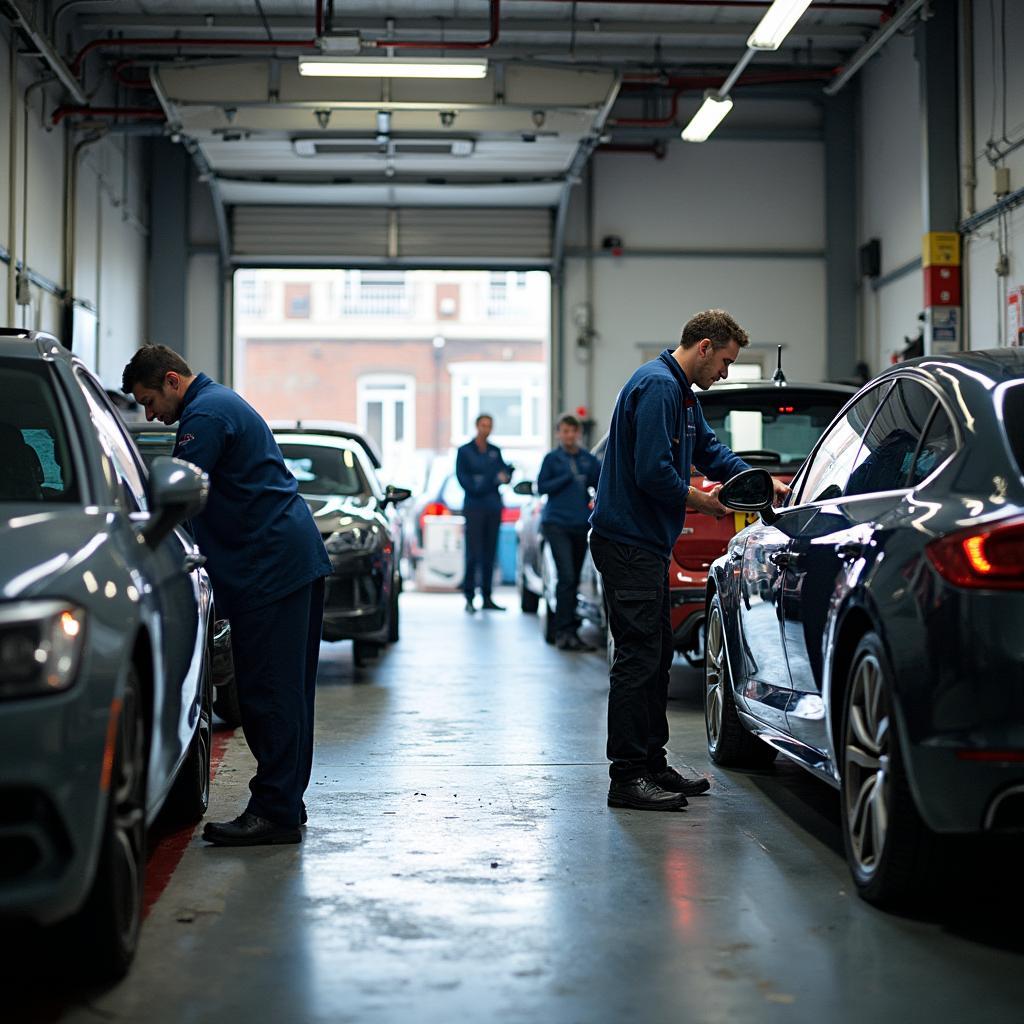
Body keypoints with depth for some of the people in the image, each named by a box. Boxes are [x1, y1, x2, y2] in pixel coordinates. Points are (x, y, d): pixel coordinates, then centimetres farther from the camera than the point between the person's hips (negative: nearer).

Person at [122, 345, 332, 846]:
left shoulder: (206, 416, -12)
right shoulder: (222, 402, 22)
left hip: (269, 568, -11)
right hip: (295, 559, 11)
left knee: (268, 691, -8)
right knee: (285, 688, 13)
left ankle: (275, 812, -6)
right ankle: (285, 801, 20)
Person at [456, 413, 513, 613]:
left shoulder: (495, 451, 16)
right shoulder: (465, 451, 3)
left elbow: (505, 472, 9)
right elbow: (461, 476, -5)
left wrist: (505, 476, -14)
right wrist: (476, 489, -17)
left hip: (494, 507, 4)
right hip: (474, 507, -4)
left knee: (490, 554, 6)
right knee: (473, 553, -10)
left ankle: (486, 598, 10)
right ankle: (469, 598, -7)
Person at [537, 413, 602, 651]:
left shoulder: (589, 459, 12)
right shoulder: (552, 458, 4)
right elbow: (541, 486, 0)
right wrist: (568, 478, -9)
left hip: (581, 524, 4)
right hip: (557, 523, -4)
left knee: (575, 579, 7)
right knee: (566, 576, -15)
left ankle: (567, 632, 17)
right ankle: (564, 633, -14)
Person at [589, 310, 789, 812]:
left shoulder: (681, 392, 17)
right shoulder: (658, 386, -17)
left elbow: (709, 449, 26)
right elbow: (652, 473, -24)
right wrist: (700, 500, -9)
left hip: (647, 543, 11)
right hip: (629, 542, -11)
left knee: (655, 655, 14)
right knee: (638, 656, -8)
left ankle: (652, 765, 22)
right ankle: (627, 776, -3)